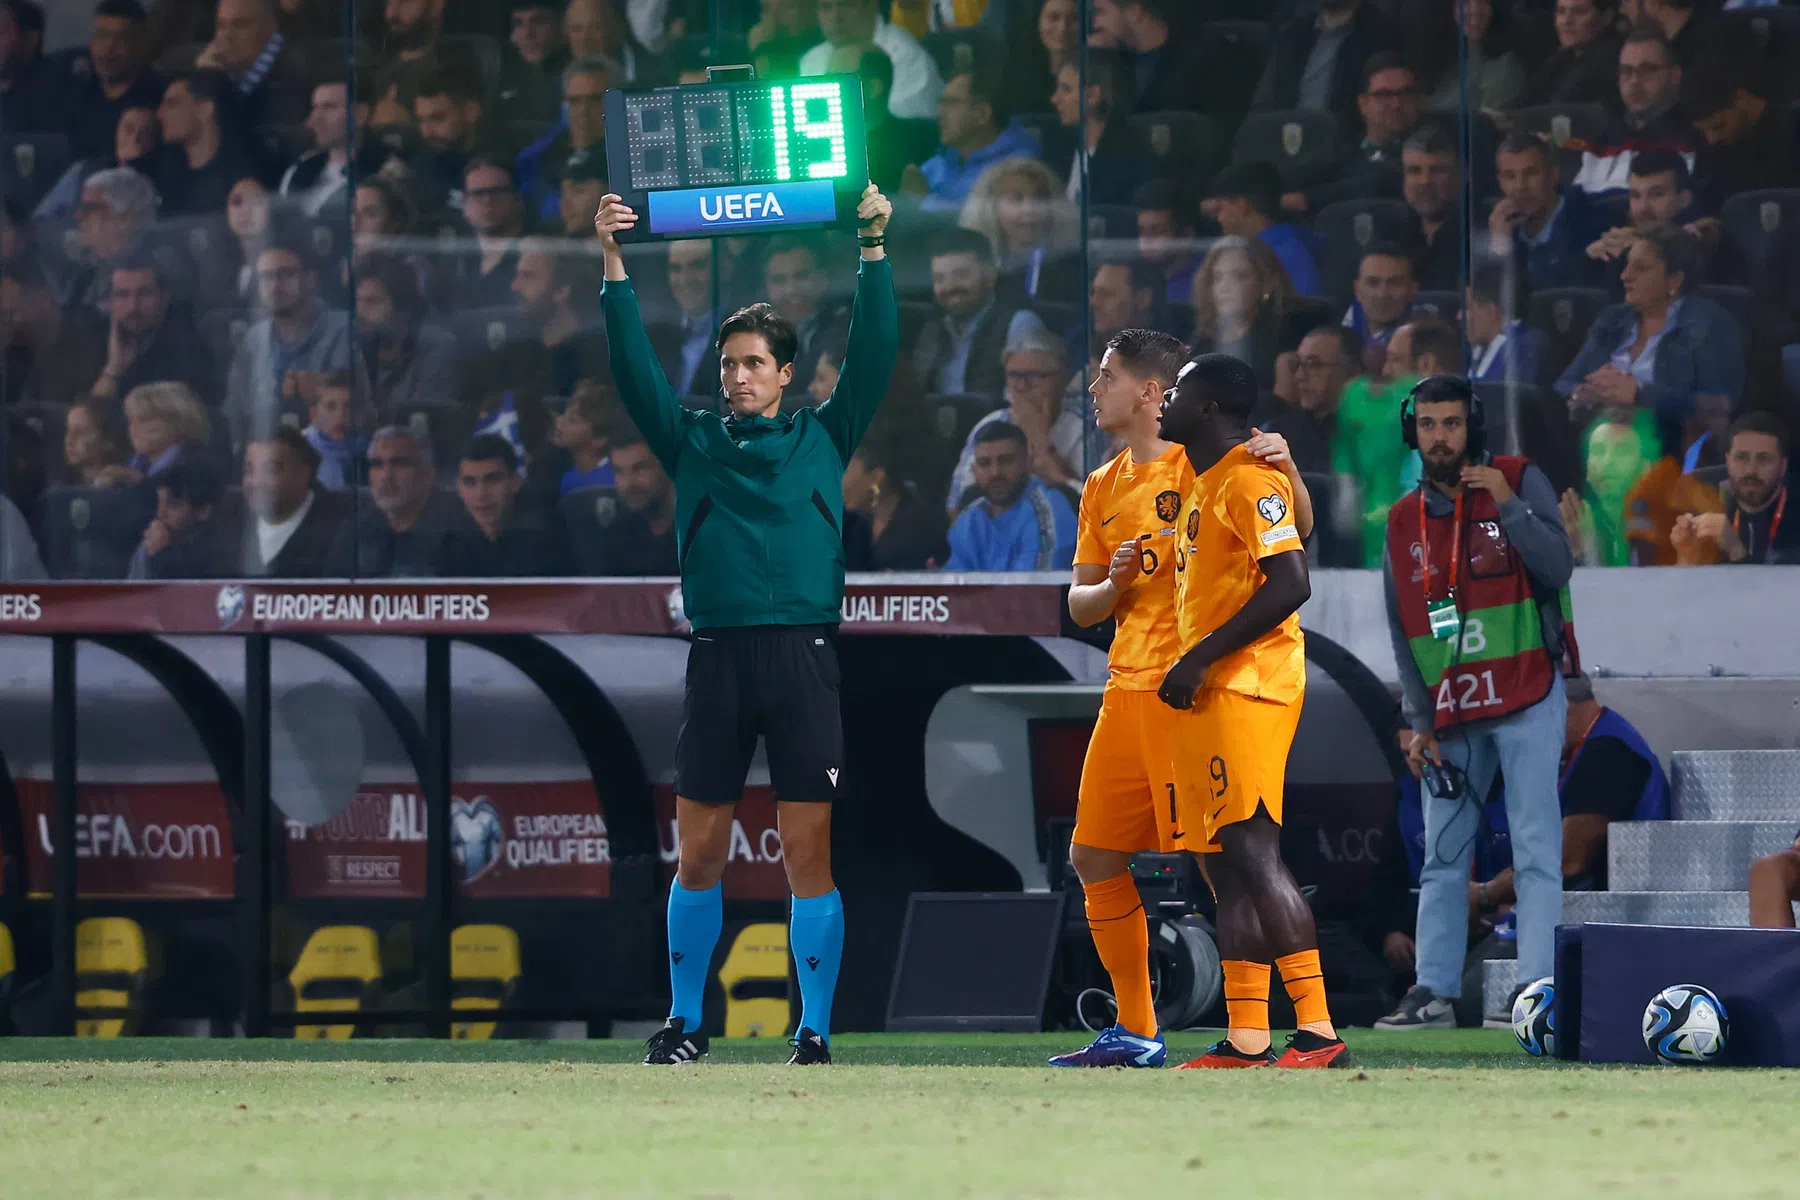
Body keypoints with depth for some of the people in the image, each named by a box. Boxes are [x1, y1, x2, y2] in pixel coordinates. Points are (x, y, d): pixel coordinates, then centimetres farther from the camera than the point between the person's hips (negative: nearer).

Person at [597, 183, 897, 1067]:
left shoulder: (822, 437, 12)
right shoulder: (693, 443, 14)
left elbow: (873, 354, 6)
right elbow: (635, 370, 7)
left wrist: (874, 251, 0)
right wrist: (615, 268, 0)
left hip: (803, 656, -2)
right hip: (717, 655, 2)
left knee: (807, 851, -3)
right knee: (698, 853, 4)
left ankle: (815, 1033, 1)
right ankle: (685, 1023, 15)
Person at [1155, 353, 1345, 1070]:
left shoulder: (1250, 480, -12)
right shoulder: (1203, 485, 20)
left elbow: (1290, 585, -22)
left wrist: (1200, 658, -21)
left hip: (1246, 688, -11)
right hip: (1206, 693, 11)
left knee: (1251, 854, -16)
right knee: (1224, 865, 8)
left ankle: (1319, 1034, -20)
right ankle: (1245, 1040, 10)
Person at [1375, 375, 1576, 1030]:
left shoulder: (1521, 483, -2)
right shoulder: (1403, 523, 9)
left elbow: (1557, 569, -14)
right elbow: (1402, 632, 9)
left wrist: (1508, 506, -22)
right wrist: (1420, 722, 2)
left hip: (1527, 697, -4)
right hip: (1452, 714, 4)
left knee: (1535, 847, -7)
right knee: (1443, 854, 5)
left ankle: (1538, 986, -10)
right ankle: (1435, 991, 9)